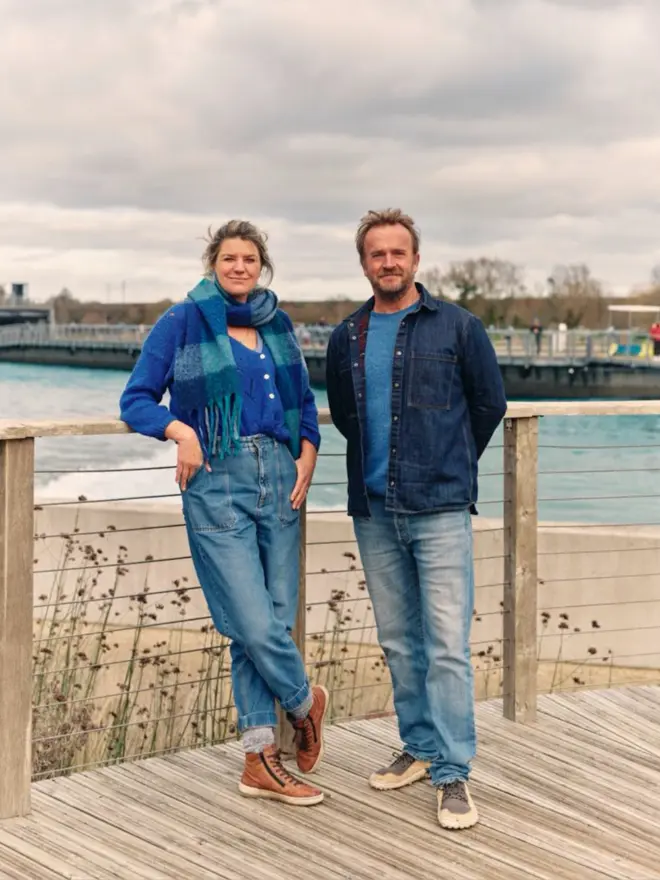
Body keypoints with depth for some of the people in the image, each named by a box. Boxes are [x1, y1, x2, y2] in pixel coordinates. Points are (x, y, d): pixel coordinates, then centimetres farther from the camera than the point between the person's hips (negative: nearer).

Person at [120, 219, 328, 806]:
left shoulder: (277, 325, 14)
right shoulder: (182, 323, 0)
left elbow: (304, 400, 22)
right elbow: (136, 400, 0)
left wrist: (308, 453, 4)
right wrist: (180, 429, -19)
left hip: (280, 479, 5)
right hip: (217, 485, -5)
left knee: (274, 621, 4)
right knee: (255, 626, -9)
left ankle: (261, 760, 14)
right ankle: (304, 703, 22)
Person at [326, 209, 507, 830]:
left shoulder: (457, 326, -1)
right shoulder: (346, 338, 10)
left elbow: (490, 404, 8)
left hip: (439, 510, -4)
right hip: (373, 511, 4)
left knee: (447, 644, -7)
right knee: (398, 641, 12)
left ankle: (452, 773, -2)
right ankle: (420, 748, 26)